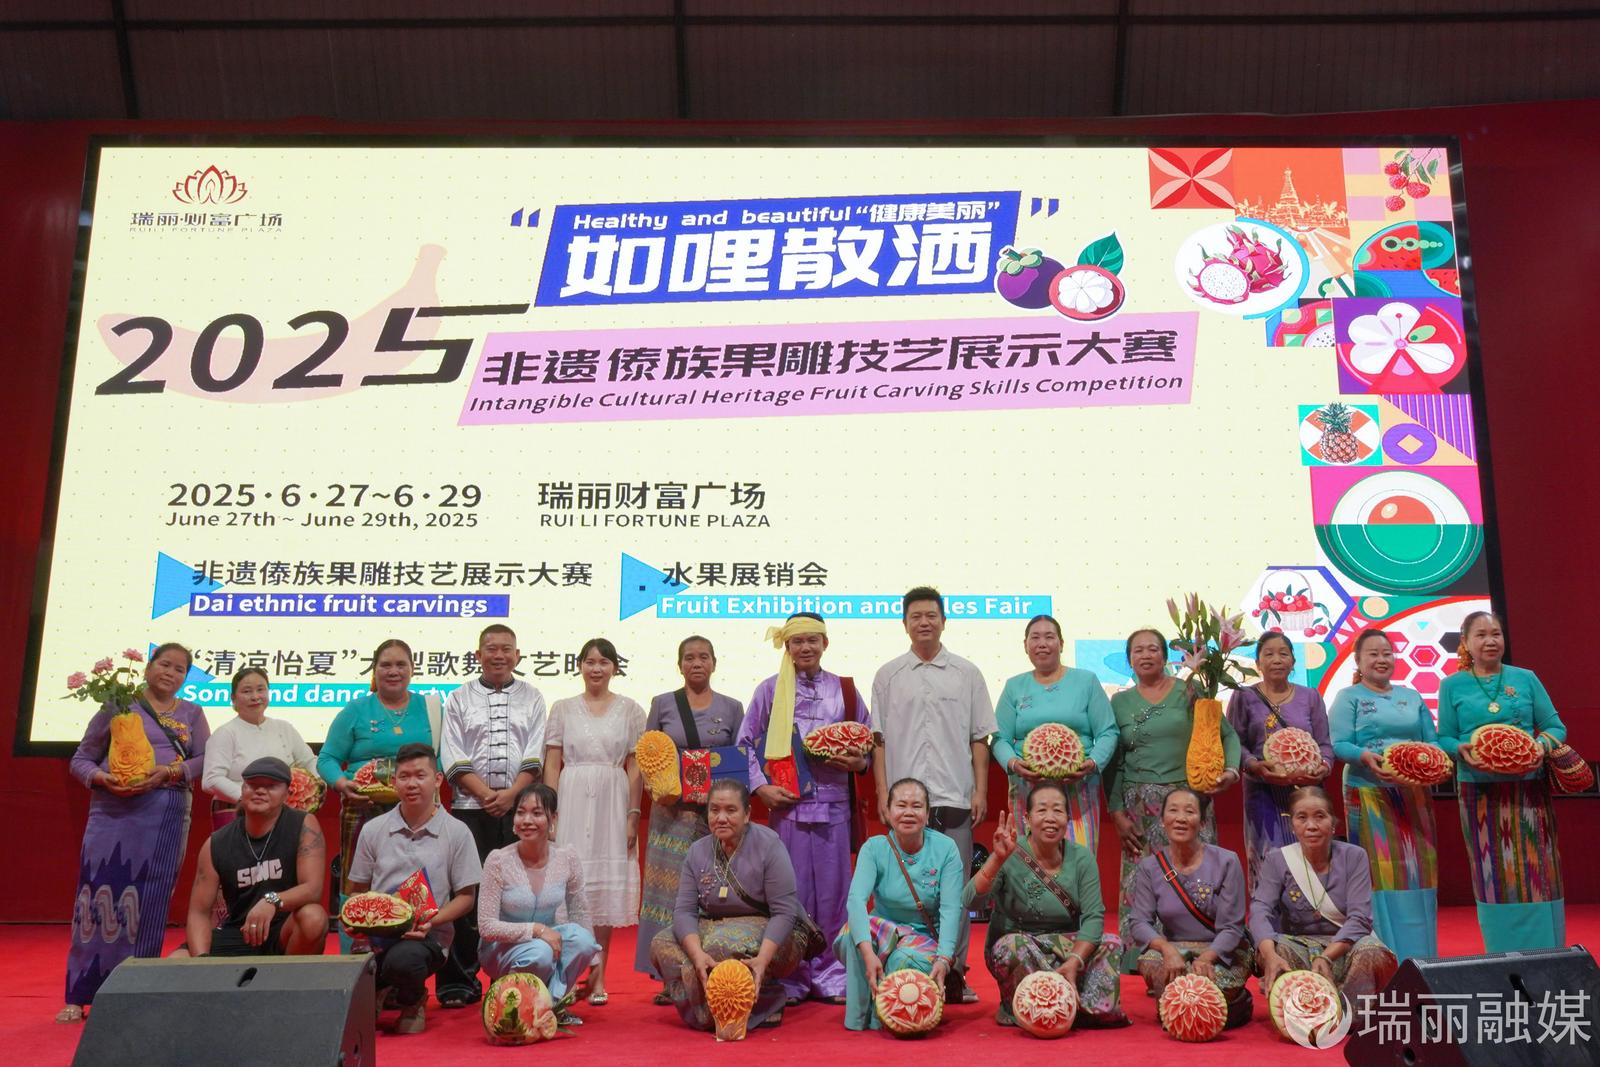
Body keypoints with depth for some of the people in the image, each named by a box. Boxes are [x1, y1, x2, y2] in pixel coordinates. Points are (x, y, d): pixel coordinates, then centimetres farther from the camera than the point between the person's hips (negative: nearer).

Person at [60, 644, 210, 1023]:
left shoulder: (191, 713, 14)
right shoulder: (118, 706, 8)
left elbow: (205, 759, 4)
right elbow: (81, 759, 9)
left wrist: (170, 772, -13)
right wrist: (102, 779, -12)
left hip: (166, 817, 2)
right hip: (114, 811, -1)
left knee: (149, 903, 1)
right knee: (101, 893, -5)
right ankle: (80, 995, 4)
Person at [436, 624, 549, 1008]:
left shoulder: (532, 699, 12)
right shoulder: (459, 699, 10)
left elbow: (535, 757, 4)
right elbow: (454, 760, 2)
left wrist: (510, 794, -9)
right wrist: (487, 794, -9)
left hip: (519, 807, 1)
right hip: (470, 807, 0)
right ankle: (459, 980, 4)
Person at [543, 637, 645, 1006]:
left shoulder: (630, 710, 6)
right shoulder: (563, 708, 7)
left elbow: (635, 767, 4)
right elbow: (552, 765, 5)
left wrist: (633, 815, -2)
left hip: (613, 804, 0)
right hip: (572, 801, 0)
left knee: (607, 886, 3)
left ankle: (598, 977, 11)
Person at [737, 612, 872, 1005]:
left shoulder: (844, 689, 8)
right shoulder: (770, 690, 5)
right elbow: (745, 743, 6)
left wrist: (859, 762, -6)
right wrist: (761, 787, -5)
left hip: (833, 802, 1)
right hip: (787, 803, -1)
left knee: (832, 889, 4)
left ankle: (831, 976, 16)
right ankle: (791, 978, 13)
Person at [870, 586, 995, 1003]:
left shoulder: (967, 673, 7)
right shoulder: (888, 675, 7)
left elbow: (979, 738, 8)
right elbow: (879, 739, 7)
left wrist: (981, 791, 2)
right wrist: (883, 793, 1)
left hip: (955, 798, 0)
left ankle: (955, 972, 14)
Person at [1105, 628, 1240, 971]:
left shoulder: (1190, 692, 5)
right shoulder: (1120, 702, 10)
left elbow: (1227, 734, 6)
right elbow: (1113, 762, 8)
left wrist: (1231, 769, -12)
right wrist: (1116, 813, 2)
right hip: (1140, 807, 1)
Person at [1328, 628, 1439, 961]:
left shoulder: (1412, 696, 18)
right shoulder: (1348, 697, 4)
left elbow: (1432, 741, 14)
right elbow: (1339, 745, -6)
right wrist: (1366, 757, -24)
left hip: (1413, 794, 4)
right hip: (1369, 794, -4)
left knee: (1417, 869, 4)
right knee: (1379, 870, -6)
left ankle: (1419, 956, 13)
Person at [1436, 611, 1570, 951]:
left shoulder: (1526, 679, 8)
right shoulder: (1452, 686, 5)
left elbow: (1555, 727, 8)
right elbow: (1444, 738, 5)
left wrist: (1542, 745, -13)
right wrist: (1462, 749, -16)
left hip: (1528, 790, 1)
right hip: (1480, 791, -1)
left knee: (1538, 873, 0)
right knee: (1493, 875, 2)